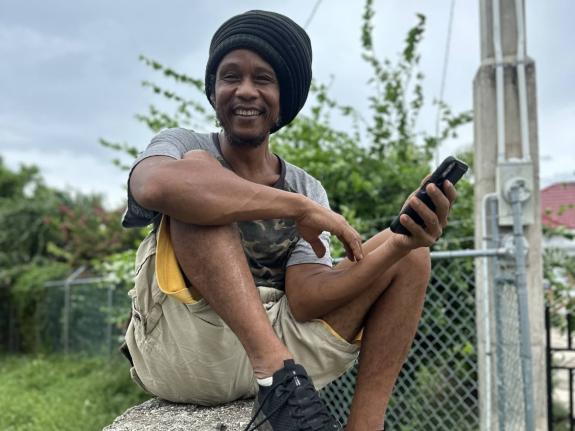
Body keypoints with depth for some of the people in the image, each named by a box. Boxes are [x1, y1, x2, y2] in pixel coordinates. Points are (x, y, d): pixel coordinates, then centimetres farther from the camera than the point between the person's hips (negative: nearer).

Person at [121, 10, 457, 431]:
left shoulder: (308, 190, 11)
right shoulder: (183, 145, 3)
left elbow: (305, 298, -5)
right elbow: (155, 184, -26)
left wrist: (399, 244, -21)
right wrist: (299, 207, -23)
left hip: (279, 347, 4)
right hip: (181, 349, -3)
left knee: (409, 253, -1)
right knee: (197, 170, -20)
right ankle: (279, 375, -31)